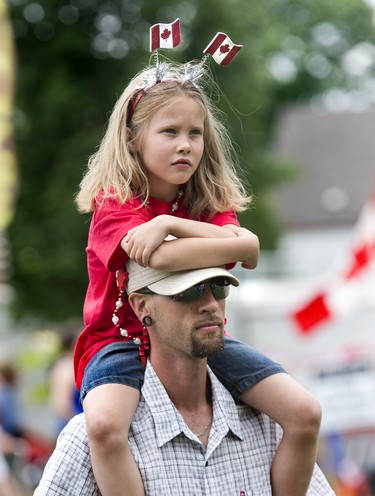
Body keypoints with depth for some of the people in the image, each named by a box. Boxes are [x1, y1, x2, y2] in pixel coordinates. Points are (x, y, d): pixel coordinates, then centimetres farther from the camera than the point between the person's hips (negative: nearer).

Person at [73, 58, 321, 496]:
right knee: (104, 424, -39)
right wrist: (233, 243, -21)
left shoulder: (209, 203, 4)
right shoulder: (115, 202, -11)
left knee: (305, 413, -12)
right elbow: (163, 258, -31)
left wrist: (169, 223, -25)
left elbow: (250, 253, -18)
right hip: (122, 340, -5)